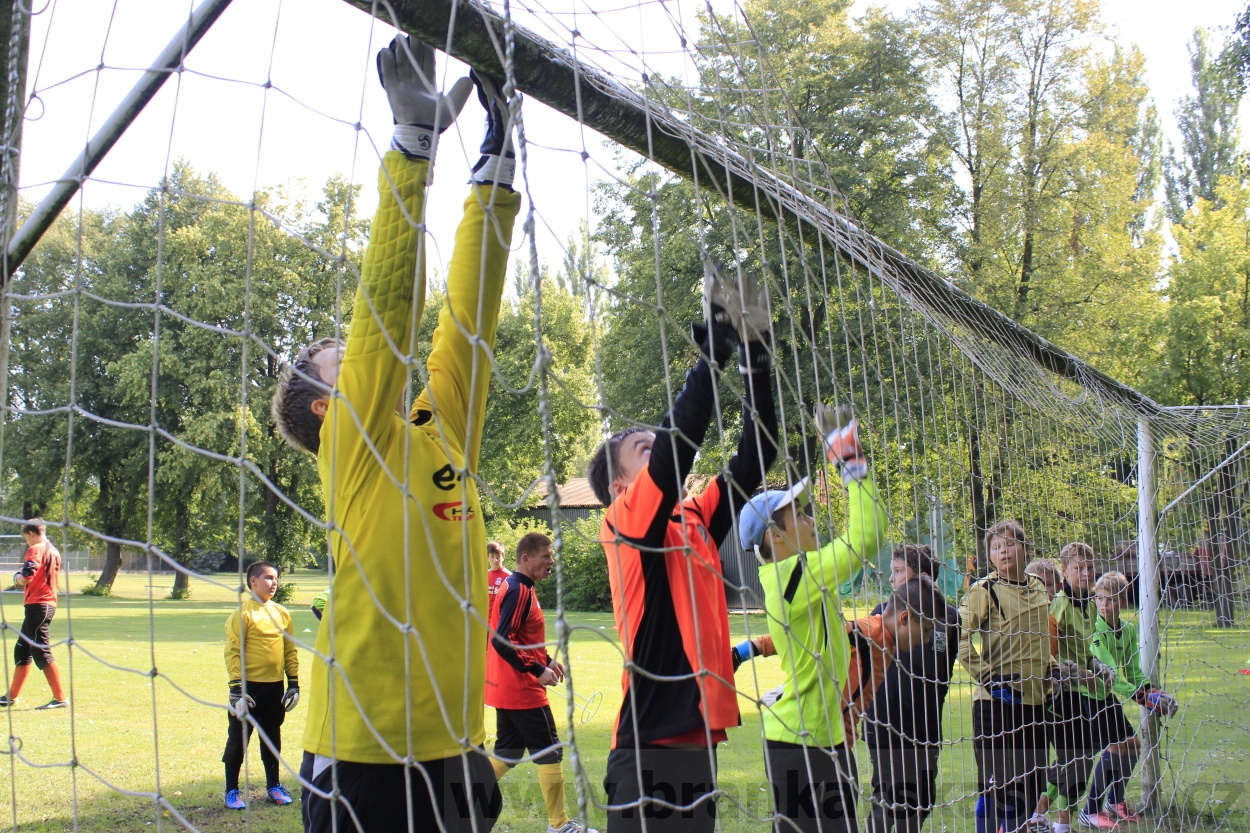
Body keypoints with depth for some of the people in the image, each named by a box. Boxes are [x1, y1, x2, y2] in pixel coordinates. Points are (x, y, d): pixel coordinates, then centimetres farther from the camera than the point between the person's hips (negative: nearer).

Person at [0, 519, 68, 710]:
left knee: (41, 652, -8)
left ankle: (61, 698, -10)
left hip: (37, 605, -10)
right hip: (49, 605, 10)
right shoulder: (53, 551, 16)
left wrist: (17, 578, 3)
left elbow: (26, 577, -19)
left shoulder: (36, 549, -10)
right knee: (22, 650, 17)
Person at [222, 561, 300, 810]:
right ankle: (232, 790, 11)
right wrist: (236, 686, -17)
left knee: (273, 736, 14)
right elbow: (232, 652, -11)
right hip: (250, 686, -5)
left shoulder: (281, 613, 8)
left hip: (275, 686, 5)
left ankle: (273, 785, 25)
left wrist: (294, 682, 8)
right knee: (239, 737, 2)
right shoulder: (242, 613, -8)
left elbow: (291, 649, 13)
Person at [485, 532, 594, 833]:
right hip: (523, 692, -10)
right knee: (550, 752, 0)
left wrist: (547, 660, 13)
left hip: (505, 690, 10)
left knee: (507, 752, 15)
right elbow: (502, 641, -25)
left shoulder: (513, 587, 13)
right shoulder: (519, 591, -18)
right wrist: (538, 670, -23)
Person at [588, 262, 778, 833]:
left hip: (699, 739, 7)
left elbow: (754, 458, 7)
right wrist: (713, 344, -16)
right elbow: (679, 439, -19)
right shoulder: (624, 523, -5)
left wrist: (756, 357, 0)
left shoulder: (696, 521, 13)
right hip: (653, 750, -7)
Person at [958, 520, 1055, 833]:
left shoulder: (1038, 590, 11)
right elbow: (959, 638, -16)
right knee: (998, 786, -3)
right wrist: (990, 679, -18)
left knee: (1031, 786, 11)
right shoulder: (984, 590, -8)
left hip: (1034, 700, 6)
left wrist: (1050, 667, 13)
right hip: (997, 702, -6)